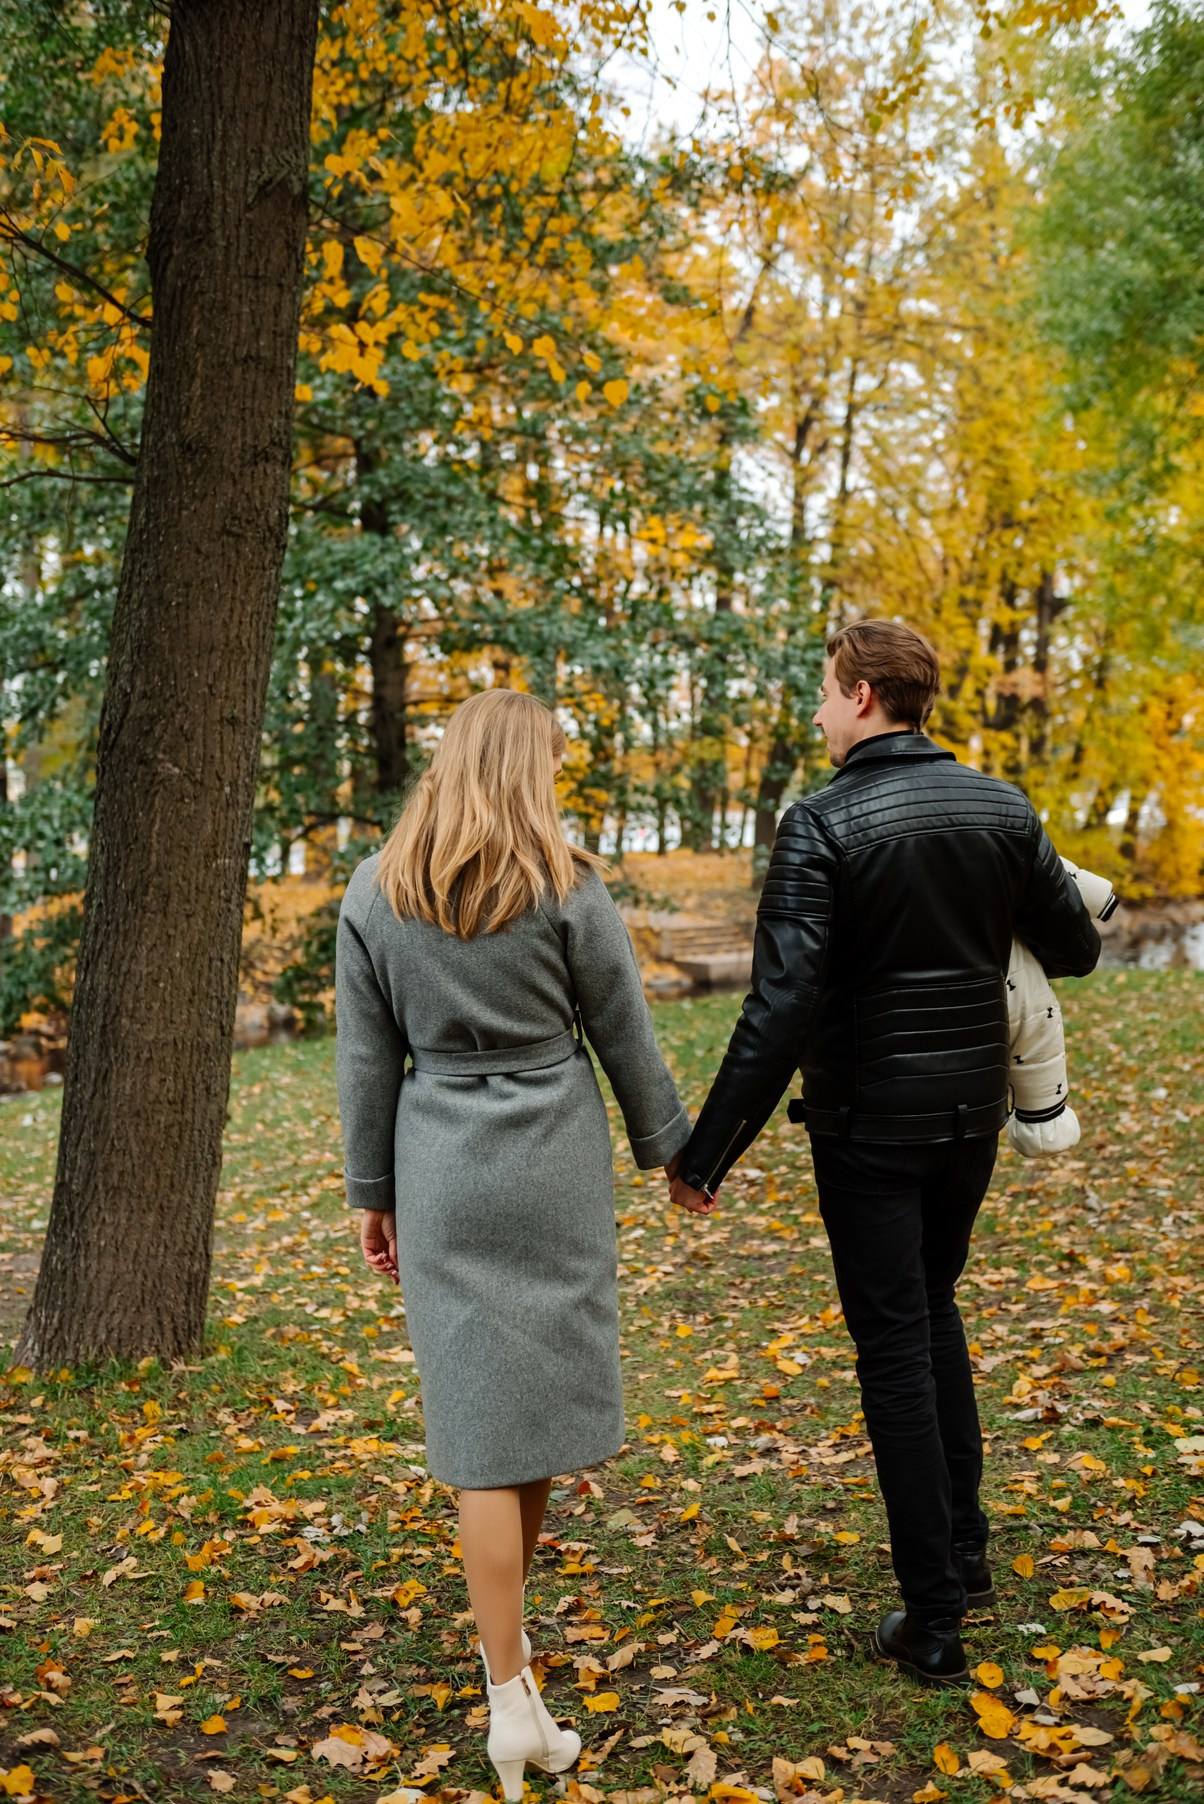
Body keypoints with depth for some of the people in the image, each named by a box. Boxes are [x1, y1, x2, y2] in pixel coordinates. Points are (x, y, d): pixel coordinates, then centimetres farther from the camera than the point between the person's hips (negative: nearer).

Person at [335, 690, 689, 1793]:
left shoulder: (377, 892, 0)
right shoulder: (565, 886, -7)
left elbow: (366, 1060, 3)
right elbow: (625, 1037, 0)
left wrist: (372, 1190, 11)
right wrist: (670, 1147, 14)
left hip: (443, 1166, 1)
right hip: (553, 1160, -1)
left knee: (484, 1412, 3)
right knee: (544, 1383, 16)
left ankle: (511, 1695, 4)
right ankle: (507, 1626, 33)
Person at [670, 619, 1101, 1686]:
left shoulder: (822, 827, -17)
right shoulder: (1002, 808, 0)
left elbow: (782, 1009, -22)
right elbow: (1075, 950, 8)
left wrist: (708, 1152, -17)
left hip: (869, 1123, -5)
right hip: (972, 1113, 6)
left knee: (894, 1346, 3)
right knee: (933, 1309, 24)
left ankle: (933, 1618, 9)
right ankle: (964, 1550, 30)